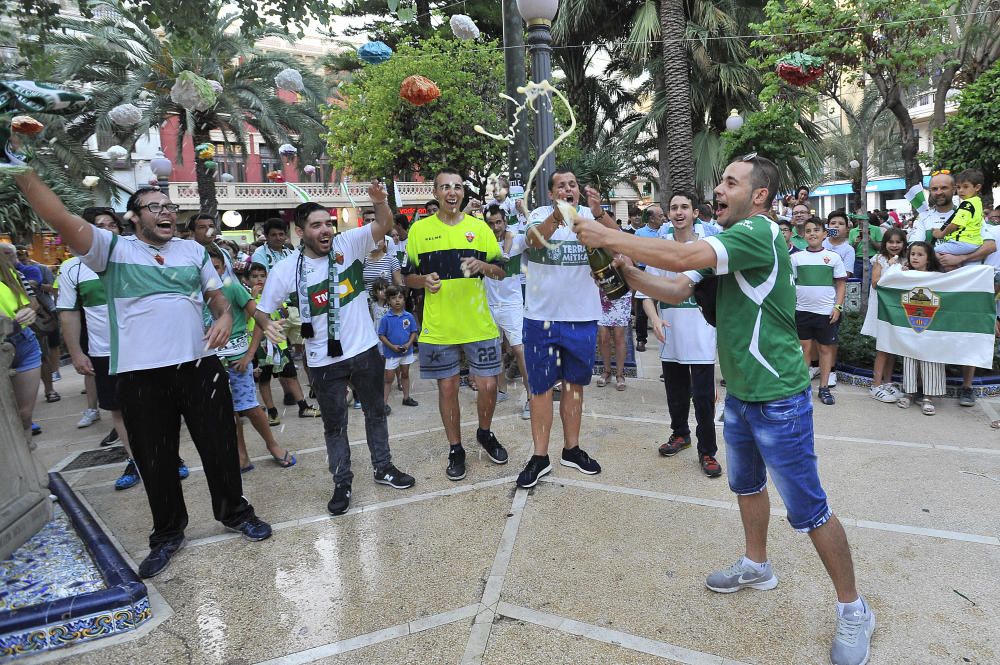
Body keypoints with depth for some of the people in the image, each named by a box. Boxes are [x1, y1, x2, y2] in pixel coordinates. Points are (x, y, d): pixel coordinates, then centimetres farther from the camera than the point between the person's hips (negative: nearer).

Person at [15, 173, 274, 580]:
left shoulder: (193, 250, 11)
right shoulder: (112, 248, 2)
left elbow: (216, 295, 15)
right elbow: (60, 219, -13)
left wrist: (224, 316, -7)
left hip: (200, 366, 2)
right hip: (141, 374, -1)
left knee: (220, 447, 11)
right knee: (155, 459, 11)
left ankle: (234, 512, 33)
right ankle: (167, 533, 32)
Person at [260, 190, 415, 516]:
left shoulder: (348, 244, -9)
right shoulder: (285, 271, -9)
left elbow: (384, 225, -21)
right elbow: (263, 313, 1)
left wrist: (380, 202, -39)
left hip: (365, 351, 1)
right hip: (325, 362, -1)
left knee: (376, 412, 17)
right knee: (334, 424, 12)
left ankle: (383, 467, 37)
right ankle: (342, 483, 28)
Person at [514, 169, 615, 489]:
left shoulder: (591, 216, 1)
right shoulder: (541, 214, -3)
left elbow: (617, 238, -17)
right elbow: (533, 239, -25)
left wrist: (598, 212, -36)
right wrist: (558, 215, -45)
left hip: (582, 317, 2)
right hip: (542, 317, -2)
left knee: (574, 384, 14)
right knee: (541, 386, 5)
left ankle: (571, 449, 29)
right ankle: (540, 457, 16)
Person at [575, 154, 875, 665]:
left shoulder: (757, 232, -20)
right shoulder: (729, 243, 9)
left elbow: (679, 257, -33)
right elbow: (678, 290, 7)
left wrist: (607, 237, -24)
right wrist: (630, 276, -9)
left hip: (778, 397, -9)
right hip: (740, 393, 9)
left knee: (808, 509, 3)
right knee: (746, 483, 23)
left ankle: (852, 609, 23)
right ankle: (757, 566, 45)